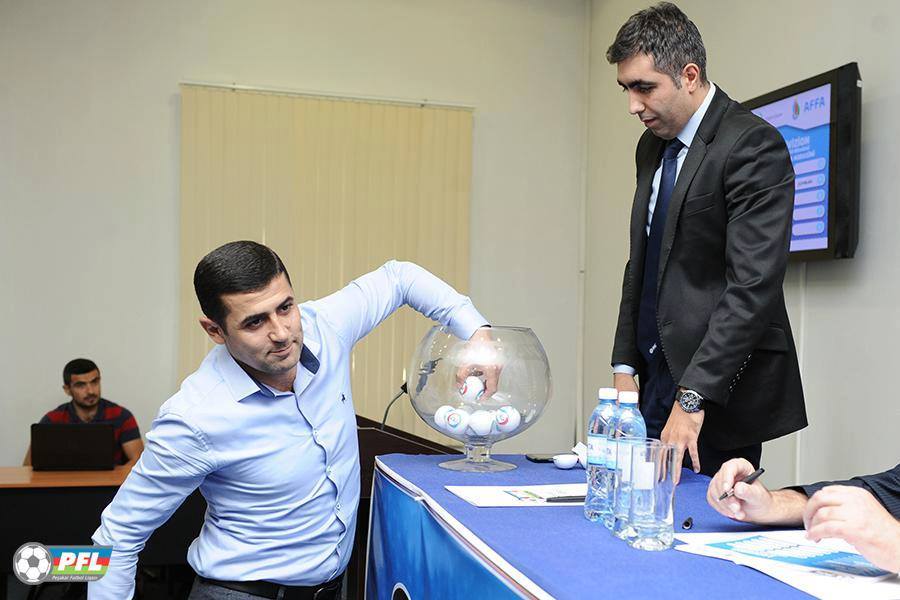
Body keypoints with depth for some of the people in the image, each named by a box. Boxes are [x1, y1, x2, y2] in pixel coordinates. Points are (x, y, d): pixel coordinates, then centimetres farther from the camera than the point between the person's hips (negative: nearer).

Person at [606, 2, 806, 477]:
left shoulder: (753, 145, -14)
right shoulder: (652, 146, 12)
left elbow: (754, 285, -21)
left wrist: (693, 397, -24)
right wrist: (625, 367, 10)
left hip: (721, 389, -7)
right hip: (658, 376, 7)